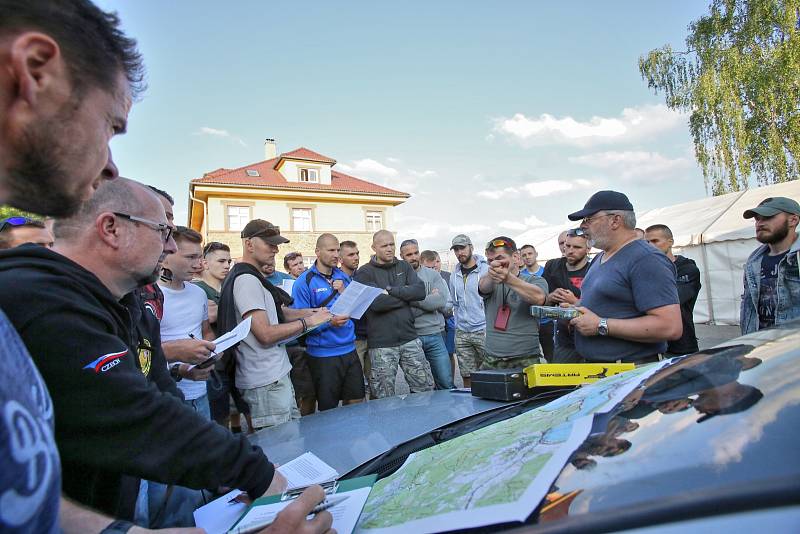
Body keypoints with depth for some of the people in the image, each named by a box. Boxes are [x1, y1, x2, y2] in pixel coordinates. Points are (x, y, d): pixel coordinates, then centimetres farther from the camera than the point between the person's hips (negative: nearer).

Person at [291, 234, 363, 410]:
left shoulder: (343, 276, 9)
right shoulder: (304, 282, -9)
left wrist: (344, 293, -5)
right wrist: (329, 322, -25)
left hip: (349, 350, 5)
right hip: (322, 355, -5)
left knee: (356, 403, 14)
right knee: (328, 410, 10)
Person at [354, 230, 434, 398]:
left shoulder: (404, 267, 12)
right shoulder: (365, 272, -2)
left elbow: (420, 291, -4)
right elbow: (376, 303, -17)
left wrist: (391, 291, -12)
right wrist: (406, 295, -6)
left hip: (409, 338, 4)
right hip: (381, 344, -3)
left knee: (426, 389, 9)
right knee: (384, 400, 6)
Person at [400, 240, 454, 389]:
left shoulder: (433, 274, 6)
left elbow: (441, 300, -10)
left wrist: (412, 299, -12)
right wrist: (430, 300, -11)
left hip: (434, 335, 2)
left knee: (446, 384, 6)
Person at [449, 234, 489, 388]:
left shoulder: (487, 270, -5)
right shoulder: (454, 275, 12)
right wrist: (459, 323, 13)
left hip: (484, 330, -4)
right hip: (462, 333, 5)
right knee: (467, 377, 9)